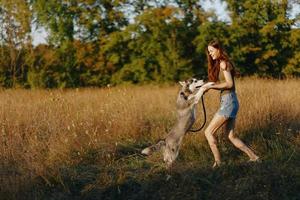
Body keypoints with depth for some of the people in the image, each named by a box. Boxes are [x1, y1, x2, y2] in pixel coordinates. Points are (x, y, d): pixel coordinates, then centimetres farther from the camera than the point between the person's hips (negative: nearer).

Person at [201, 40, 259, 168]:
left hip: (228, 102, -10)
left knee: (209, 132, -8)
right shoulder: (218, 64, 18)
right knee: (231, 136, 12)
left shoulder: (223, 63, -10)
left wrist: (211, 86, -17)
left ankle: (218, 162, -9)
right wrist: (208, 86, 4)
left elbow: (229, 84, -18)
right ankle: (254, 157, 11)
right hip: (229, 102, 10)